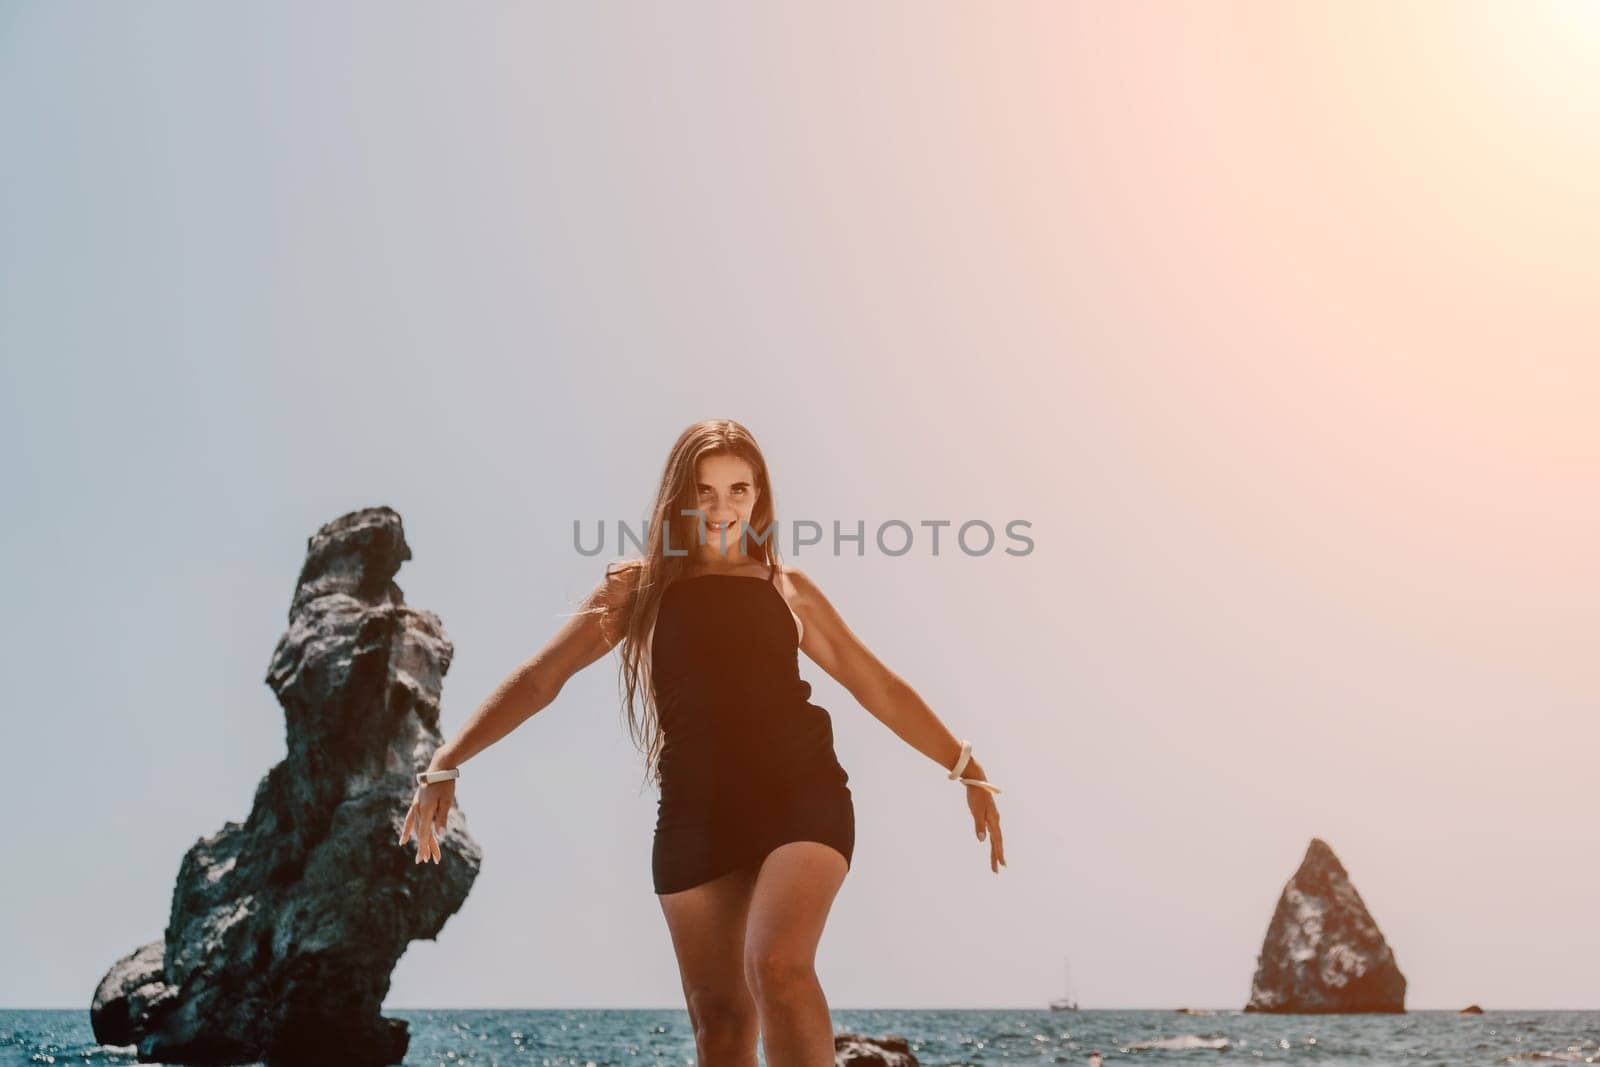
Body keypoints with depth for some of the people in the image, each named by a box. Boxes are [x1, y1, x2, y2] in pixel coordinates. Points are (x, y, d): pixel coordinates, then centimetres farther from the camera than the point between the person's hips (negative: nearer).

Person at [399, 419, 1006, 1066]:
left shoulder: (789, 589, 13)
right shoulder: (639, 586, 9)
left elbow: (880, 689, 17)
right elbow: (539, 679, 4)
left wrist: (966, 769, 12)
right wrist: (448, 761, -6)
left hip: (802, 795, 0)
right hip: (695, 813, 1)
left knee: (779, 966, -24)